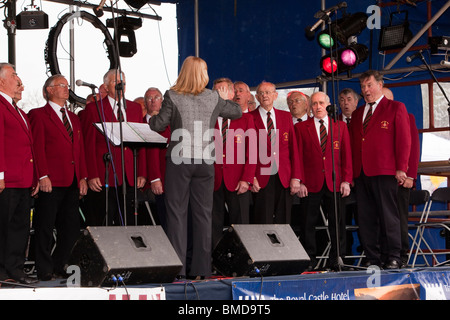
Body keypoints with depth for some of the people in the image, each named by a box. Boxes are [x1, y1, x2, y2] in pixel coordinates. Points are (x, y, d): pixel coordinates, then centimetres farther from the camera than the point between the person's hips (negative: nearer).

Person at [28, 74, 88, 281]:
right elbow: (37, 147, -8)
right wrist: (43, 176, -16)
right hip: (51, 182, -7)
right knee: (45, 228, -3)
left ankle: (58, 266, 16)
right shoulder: (38, 115, 0)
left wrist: (83, 178, 11)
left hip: (72, 183, 7)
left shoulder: (73, 118, 22)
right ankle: (44, 271, 3)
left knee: (71, 229, 5)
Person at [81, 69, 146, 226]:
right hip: (104, 178, -4)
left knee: (127, 224, 4)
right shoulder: (94, 108, 1)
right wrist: (92, 176, -11)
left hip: (130, 178, 4)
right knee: (103, 225, -4)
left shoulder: (135, 108, 15)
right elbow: (89, 145, -3)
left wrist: (142, 173, 6)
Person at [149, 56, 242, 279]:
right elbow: (237, 112, 18)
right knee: (203, 213, 8)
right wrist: (225, 99, 37)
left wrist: (150, 118, 18)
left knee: (177, 212, 2)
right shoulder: (214, 98, 3)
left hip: (179, 160, -2)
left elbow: (158, 125, -4)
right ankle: (201, 267, 8)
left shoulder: (172, 97, -5)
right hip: (205, 162, 2)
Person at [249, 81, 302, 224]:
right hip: (261, 179, -3)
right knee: (263, 223, -4)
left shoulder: (286, 116, 12)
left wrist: (296, 177, 1)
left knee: (283, 222, 2)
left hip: (284, 180, 3)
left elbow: (293, 148, 9)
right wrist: (251, 178, -9)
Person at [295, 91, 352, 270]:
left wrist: (346, 180, -1)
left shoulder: (340, 126, 10)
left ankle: (337, 259, 10)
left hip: (334, 182, 1)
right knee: (309, 223, -1)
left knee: (337, 222, 3)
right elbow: (298, 156, 3)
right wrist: (299, 182, -6)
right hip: (311, 183, -1)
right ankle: (309, 260, 5)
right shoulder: (301, 128, 6)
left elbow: (346, 154, 8)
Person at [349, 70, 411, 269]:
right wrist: (351, 172, 7)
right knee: (366, 218, 3)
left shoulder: (396, 108, 4)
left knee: (388, 215, -5)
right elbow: (352, 144, 17)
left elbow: (404, 140, -2)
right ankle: (373, 259, 7)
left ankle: (392, 258, 1)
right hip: (361, 173, 6)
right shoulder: (357, 114, 21)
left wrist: (401, 169, -9)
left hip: (384, 172, -5)